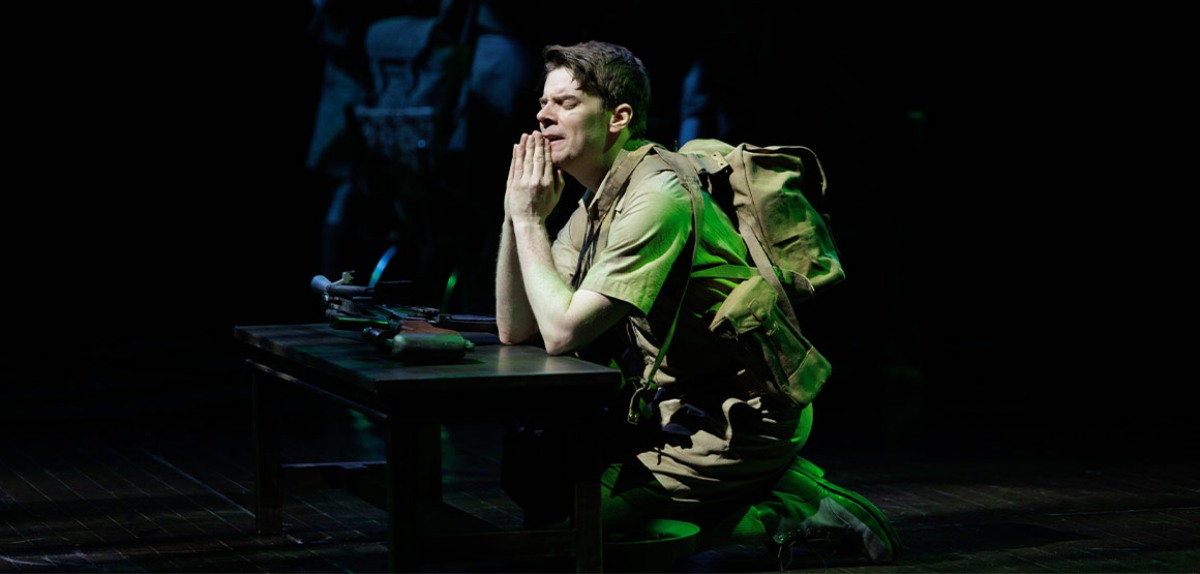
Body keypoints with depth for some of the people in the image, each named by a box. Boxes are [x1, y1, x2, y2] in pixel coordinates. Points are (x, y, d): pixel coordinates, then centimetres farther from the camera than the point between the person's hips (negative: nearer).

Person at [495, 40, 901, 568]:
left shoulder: (658, 198, -22)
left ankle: (788, 518, -5)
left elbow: (563, 332, -25)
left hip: (740, 423, -10)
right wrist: (518, 215, -4)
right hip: (682, 410, 10)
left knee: (559, 505, -13)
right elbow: (516, 330, 6)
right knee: (528, 449, 9)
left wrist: (529, 219, -15)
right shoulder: (596, 203, 8)